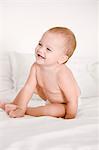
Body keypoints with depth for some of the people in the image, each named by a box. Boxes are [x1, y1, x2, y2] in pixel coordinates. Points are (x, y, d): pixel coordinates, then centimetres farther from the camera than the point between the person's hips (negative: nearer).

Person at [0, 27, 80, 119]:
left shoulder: (62, 75, -39)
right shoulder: (36, 67, -19)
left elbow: (73, 101, -34)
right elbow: (28, 88, -15)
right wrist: (21, 108, -22)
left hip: (64, 105, -7)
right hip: (50, 98, 7)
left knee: (54, 110, -33)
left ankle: (27, 110, -12)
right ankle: (14, 105, 22)